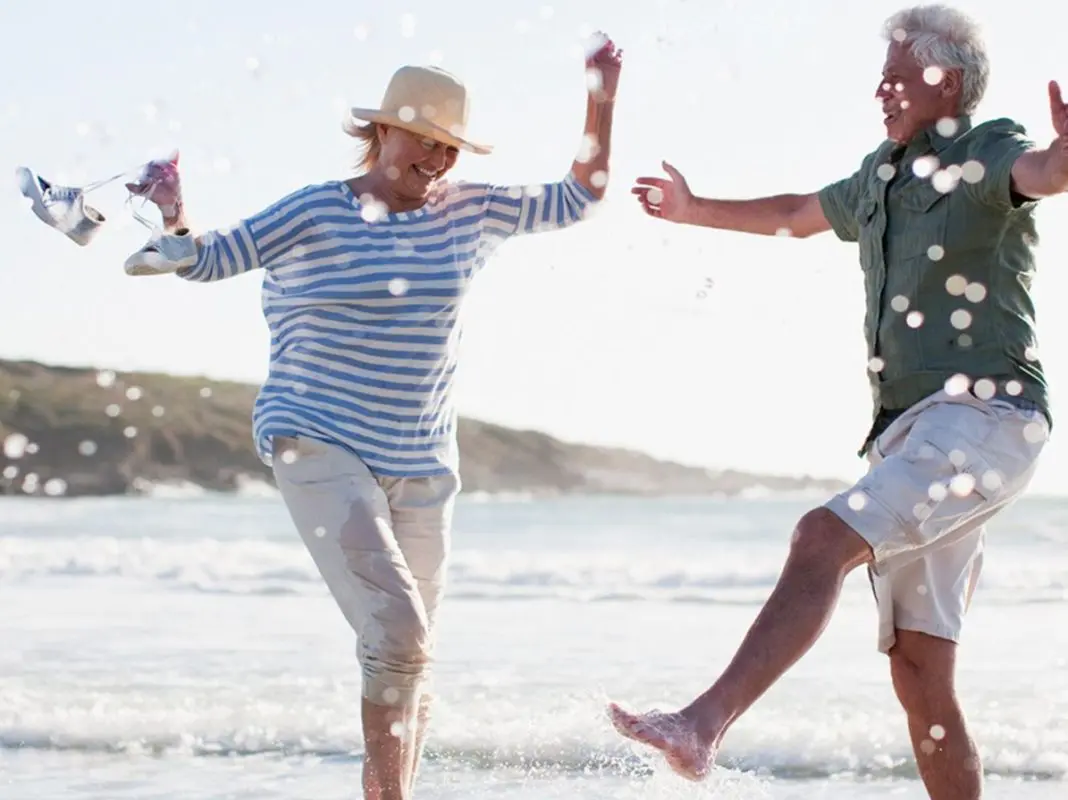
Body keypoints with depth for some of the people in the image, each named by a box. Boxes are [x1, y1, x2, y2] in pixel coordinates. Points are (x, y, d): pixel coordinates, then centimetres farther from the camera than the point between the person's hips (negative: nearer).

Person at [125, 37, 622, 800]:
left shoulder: (470, 209, 6)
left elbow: (576, 201, 14)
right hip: (321, 451, -6)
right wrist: (172, 223, -24)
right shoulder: (316, 213, -6)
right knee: (397, 633, -22)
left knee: (413, 654, 13)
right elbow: (210, 259, -3)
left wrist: (602, 101, 4)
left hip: (421, 466, 6)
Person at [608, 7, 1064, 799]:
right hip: (909, 431, 8)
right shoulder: (884, 177, 20)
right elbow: (797, 215, 40)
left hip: (986, 416, -8)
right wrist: (695, 211, 51)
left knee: (826, 537, -27)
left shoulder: (987, 155, -3)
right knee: (920, 674, 4)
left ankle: (704, 725, -35)